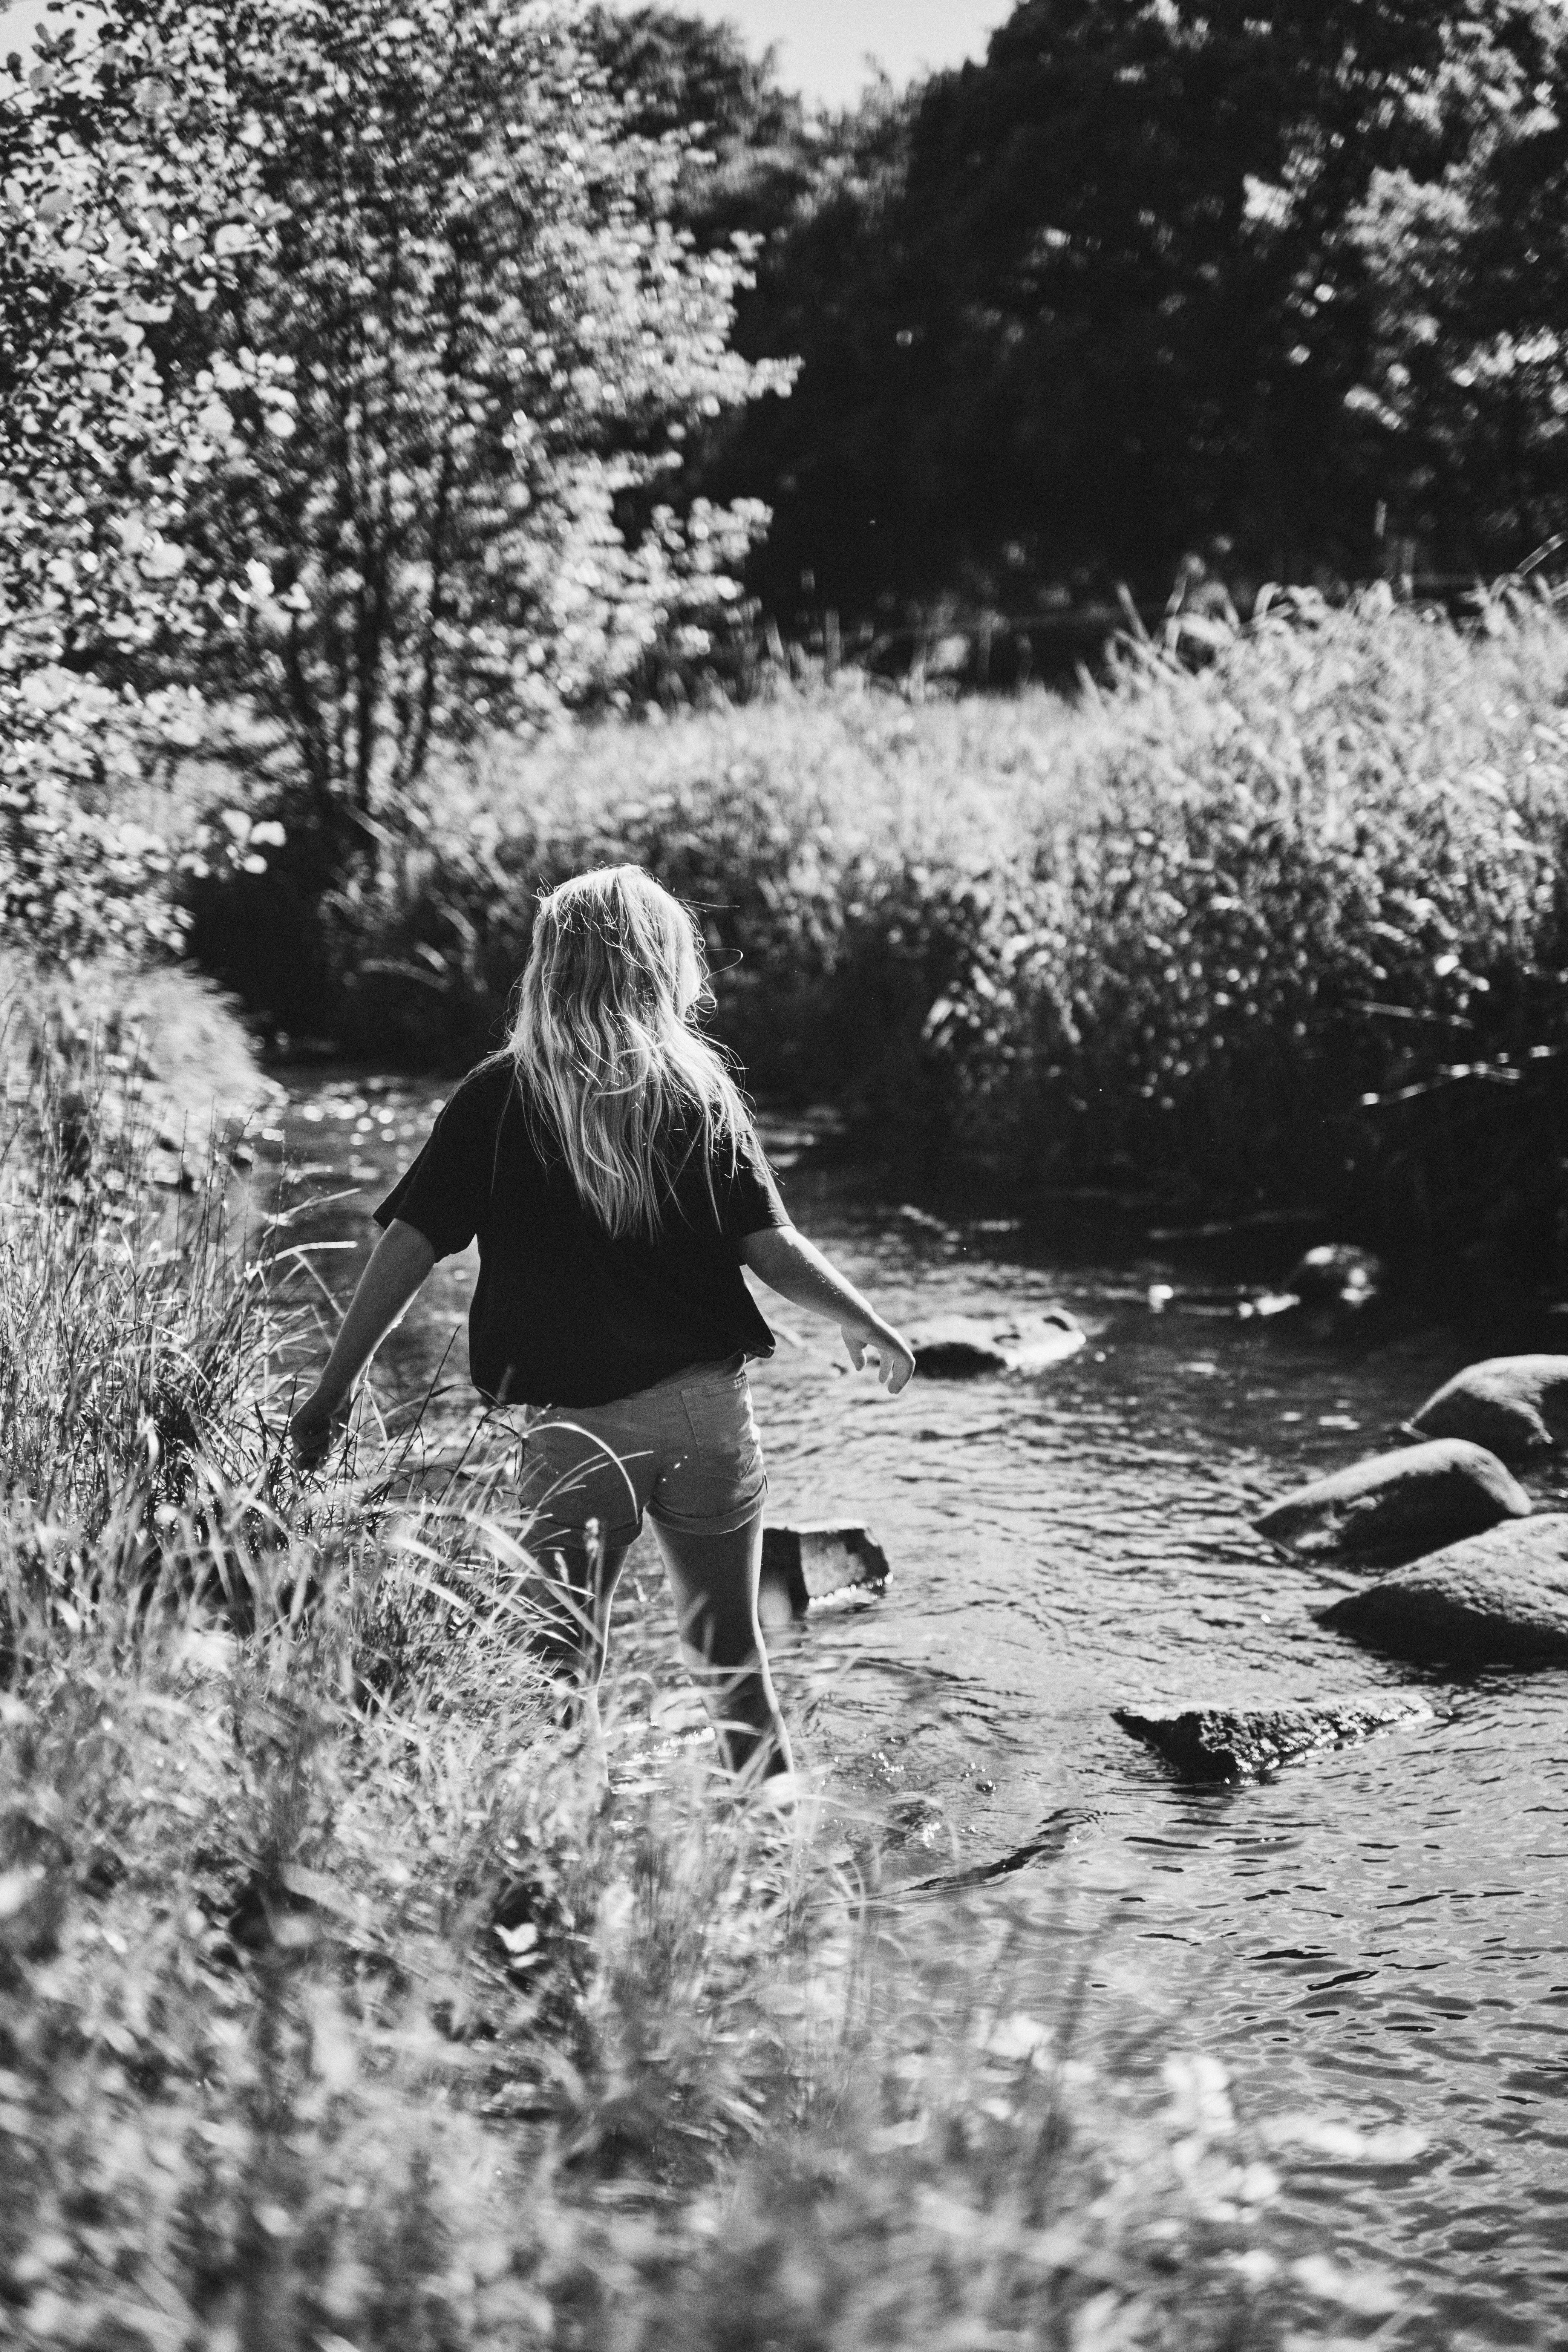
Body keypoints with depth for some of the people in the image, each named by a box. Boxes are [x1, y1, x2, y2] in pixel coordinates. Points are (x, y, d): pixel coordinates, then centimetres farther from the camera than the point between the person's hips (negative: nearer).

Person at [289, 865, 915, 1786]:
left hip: (573, 1423, -2)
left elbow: (409, 1245, -8)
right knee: (730, 1654, 18)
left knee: (562, 1661, 7)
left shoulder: (500, 1098, -5)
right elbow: (773, 1249, -5)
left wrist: (334, 1388, -3)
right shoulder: (701, 1094, -3)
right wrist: (870, 1328, 11)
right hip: (708, 1408, 2)